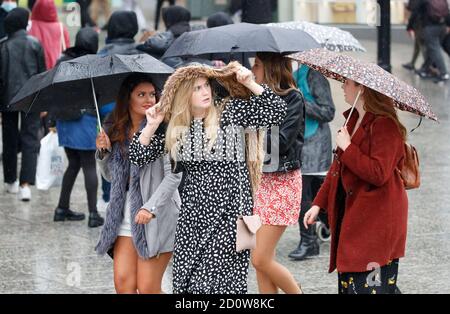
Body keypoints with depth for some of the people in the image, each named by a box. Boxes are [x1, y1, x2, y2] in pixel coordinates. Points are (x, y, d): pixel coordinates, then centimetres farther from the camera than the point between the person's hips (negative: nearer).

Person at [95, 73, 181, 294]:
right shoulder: (116, 131, 10)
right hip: (125, 218, 6)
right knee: (122, 283, -3)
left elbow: (173, 175, -14)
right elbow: (111, 176, 20)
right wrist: (103, 152, 1)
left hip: (157, 218, -6)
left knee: (148, 288, -5)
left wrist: (151, 208, -21)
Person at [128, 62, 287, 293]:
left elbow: (276, 111, -5)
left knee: (220, 276, -11)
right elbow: (139, 156, 10)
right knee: (185, 274, 0)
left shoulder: (230, 111, -1)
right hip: (193, 212, 4)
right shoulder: (175, 128, 8)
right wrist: (151, 126, -3)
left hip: (229, 207, -4)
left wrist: (250, 84, -11)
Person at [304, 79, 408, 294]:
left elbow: (379, 174, -24)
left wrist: (347, 148, -18)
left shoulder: (385, 125, -16)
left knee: (367, 286, -12)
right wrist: (319, 204, 16)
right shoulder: (354, 120, 14)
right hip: (352, 214, 10)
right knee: (348, 283, 11)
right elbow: (339, 167, 20)